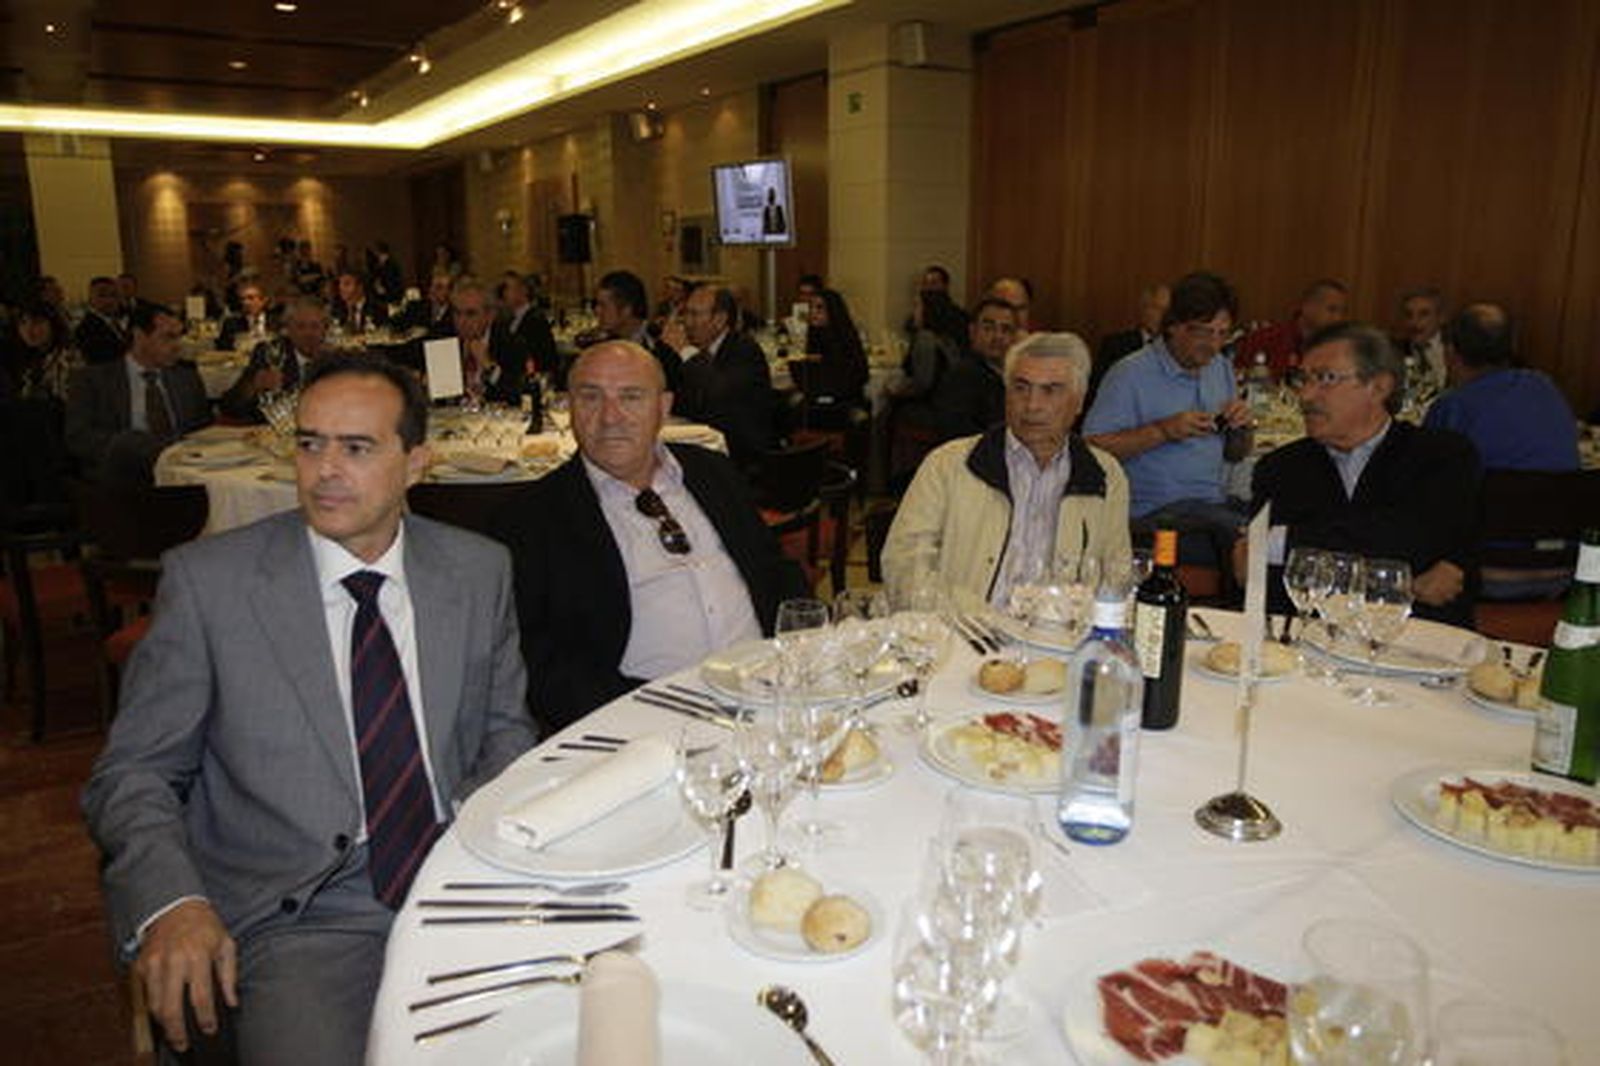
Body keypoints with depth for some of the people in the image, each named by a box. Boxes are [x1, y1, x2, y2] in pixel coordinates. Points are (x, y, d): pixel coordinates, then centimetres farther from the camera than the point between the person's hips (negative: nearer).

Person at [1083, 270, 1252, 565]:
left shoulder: (1222, 369, 17)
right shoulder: (1130, 374, -6)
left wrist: (1242, 429, 0)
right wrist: (1163, 431, -19)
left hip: (1215, 505, 7)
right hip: (1155, 513, -7)